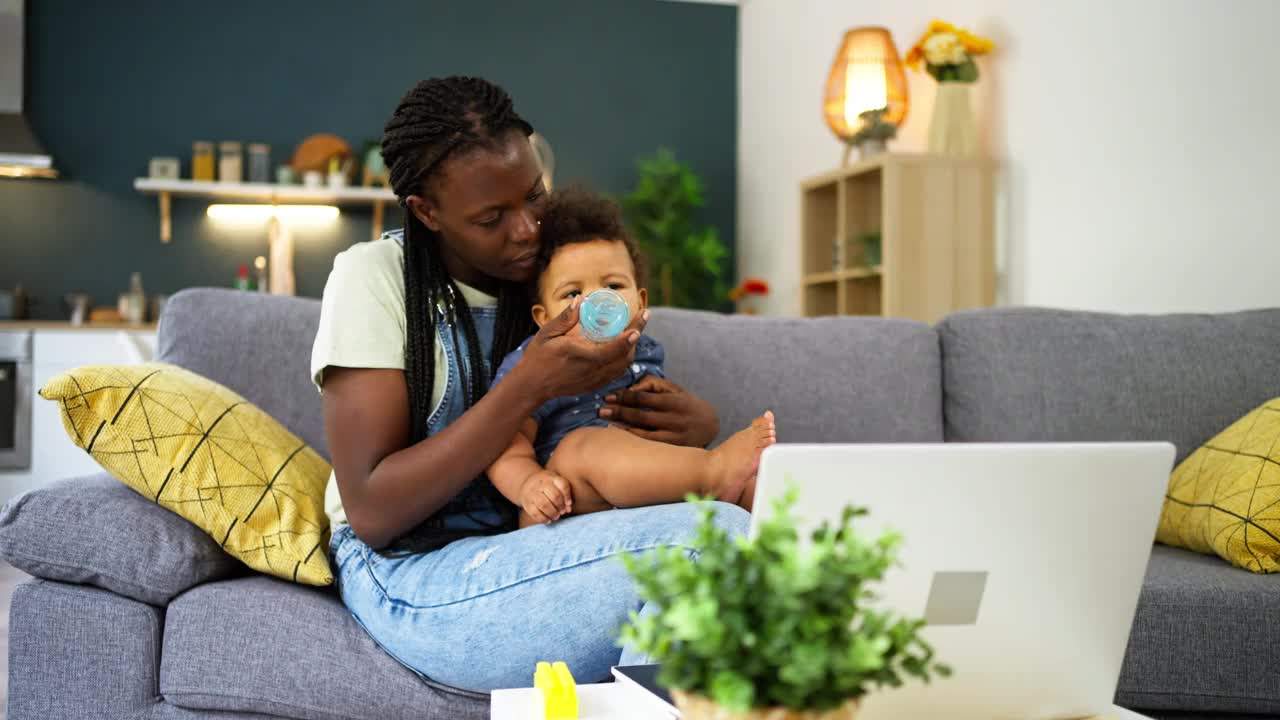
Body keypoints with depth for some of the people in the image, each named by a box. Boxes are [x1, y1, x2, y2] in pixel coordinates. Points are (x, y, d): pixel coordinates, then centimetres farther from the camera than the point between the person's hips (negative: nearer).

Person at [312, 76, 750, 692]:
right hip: (412, 573, -5)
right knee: (718, 535, -26)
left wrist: (695, 422, -12)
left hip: (531, 556, 5)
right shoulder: (374, 277, -8)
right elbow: (371, 513, -15)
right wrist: (531, 384, -24)